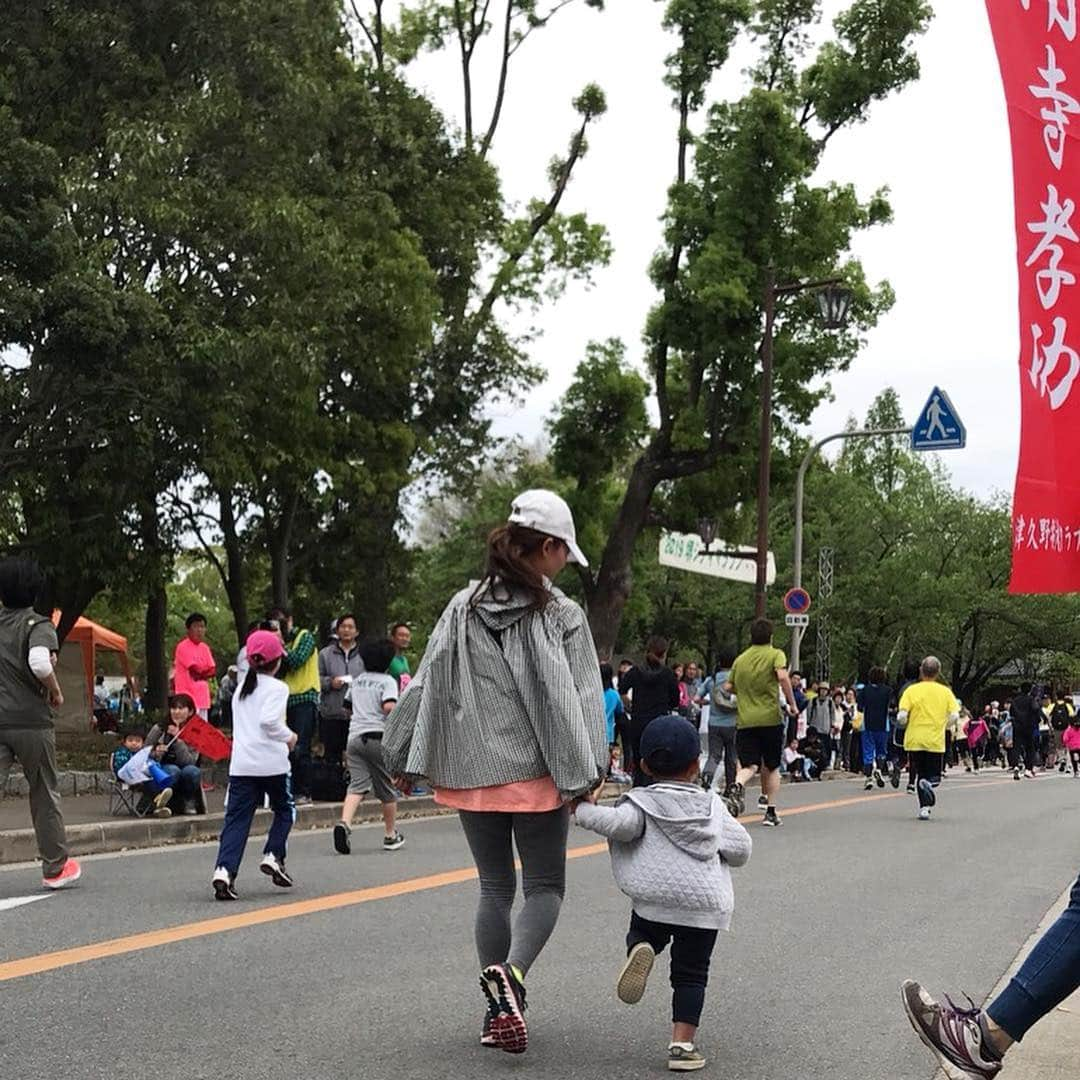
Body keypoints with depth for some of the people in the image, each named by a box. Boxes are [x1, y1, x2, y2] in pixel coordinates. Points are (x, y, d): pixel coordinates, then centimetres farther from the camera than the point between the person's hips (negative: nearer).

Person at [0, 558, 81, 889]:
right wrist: (55, 691, -8)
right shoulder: (38, 625, -7)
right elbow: (40, 662, -26)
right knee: (45, 794, 13)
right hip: (31, 721, -3)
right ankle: (55, 868, 23)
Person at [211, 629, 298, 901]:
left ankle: (224, 869, -15)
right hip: (271, 762, -5)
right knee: (284, 809, 18)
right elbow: (269, 720, -19)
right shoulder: (276, 688, -4)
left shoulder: (241, 689, 18)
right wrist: (288, 736, -3)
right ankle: (273, 855, 4)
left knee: (237, 817, 0)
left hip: (240, 763, 5)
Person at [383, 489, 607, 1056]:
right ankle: (512, 973, -18)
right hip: (537, 774, -4)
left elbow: (427, 685, 4)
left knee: (494, 888, 16)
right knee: (545, 887, 9)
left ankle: (497, 1009, 16)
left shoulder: (462, 608, 3)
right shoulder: (562, 616, -7)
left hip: (472, 774, 4)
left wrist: (407, 758, 11)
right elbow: (577, 698, -13)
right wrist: (586, 771, -13)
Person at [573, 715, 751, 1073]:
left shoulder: (641, 802, 2)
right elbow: (741, 850, 9)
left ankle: (641, 949, -8)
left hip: (655, 899, -1)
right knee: (690, 973, 9)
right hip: (706, 904, 1)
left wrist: (585, 809, -4)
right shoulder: (713, 807, 11)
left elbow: (620, 824, -19)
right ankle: (682, 1044, -1)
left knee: (642, 935, 28)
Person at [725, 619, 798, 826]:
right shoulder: (775, 655, -1)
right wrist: (792, 704, -12)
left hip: (745, 721, 2)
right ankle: (770, 812, 10)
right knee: (772, 767, 12)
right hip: (771, 718, -2)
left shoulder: (740, 659, 12)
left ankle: (738, 786, -34)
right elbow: (782, 677, -19)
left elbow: (729, 688, 16)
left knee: (749, 766, -1)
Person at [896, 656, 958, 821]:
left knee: (920, 775, 13)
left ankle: (924, 808, -1)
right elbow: (954, 715, -6)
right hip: (936, 740, 0)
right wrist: (941, 725, 13)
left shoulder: (911, 690, -3)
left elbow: (901, 716, -11)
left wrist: (905, 725, 11)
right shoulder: (945, 691, 1)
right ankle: (929, 782, -25)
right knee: (934, 776, 11)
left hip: (915, 740, 0)